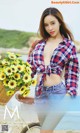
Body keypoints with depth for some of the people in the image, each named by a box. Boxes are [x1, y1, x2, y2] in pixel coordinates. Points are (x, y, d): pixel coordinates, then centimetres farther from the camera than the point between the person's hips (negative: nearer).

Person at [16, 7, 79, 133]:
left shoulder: (69, 45, 1)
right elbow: (29, 68, 12)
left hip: (58, 93, -4)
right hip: (40, 94, 4)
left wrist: (69, 97, -5)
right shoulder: (39, 44, 11)